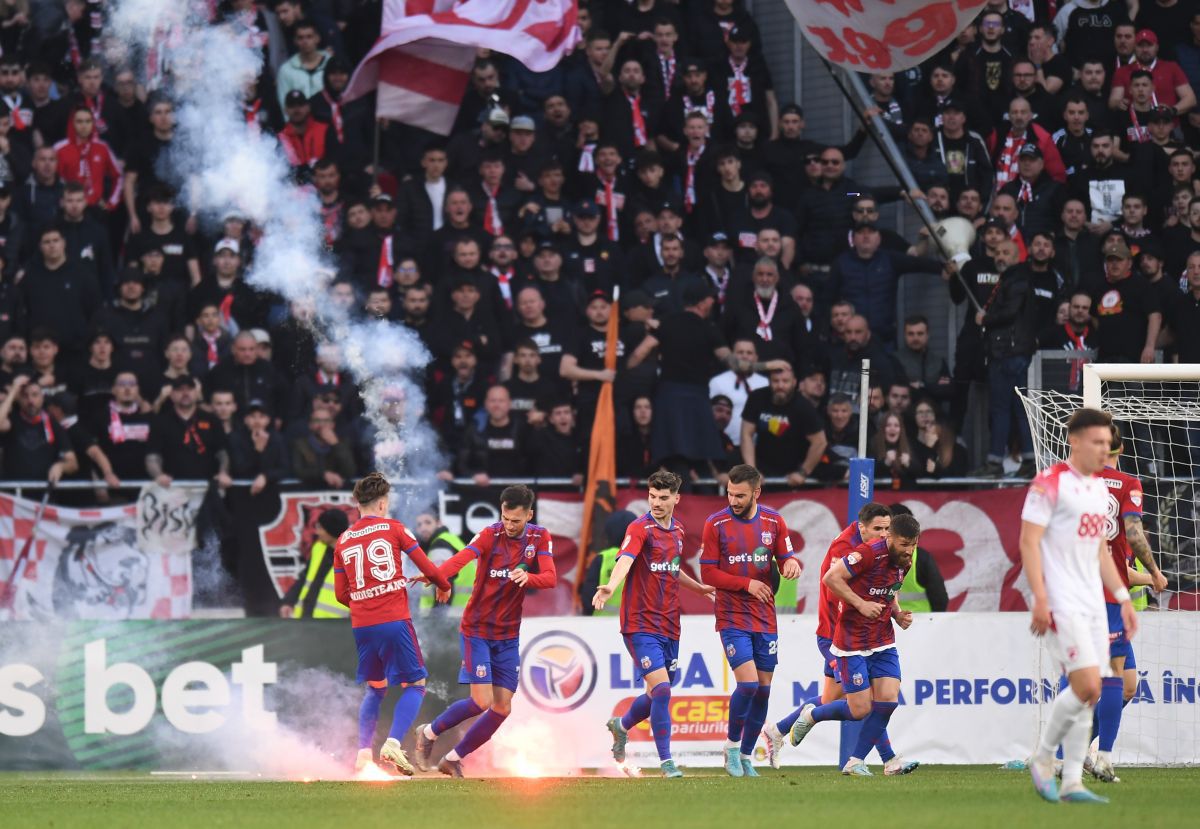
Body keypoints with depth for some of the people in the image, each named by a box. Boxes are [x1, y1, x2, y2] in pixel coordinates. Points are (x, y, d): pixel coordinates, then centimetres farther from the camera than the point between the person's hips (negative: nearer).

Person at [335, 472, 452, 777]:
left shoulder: (343, 541, 12)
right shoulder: (392, 528, 1)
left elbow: (341, 593, 15)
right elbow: (427, 567, 0)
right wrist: (444, 587, 20)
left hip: (361, 625, 5)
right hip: (394, 620, -5)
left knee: (375, 689, 21)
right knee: (415, 685, 3)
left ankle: (363, 751, 11)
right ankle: (393, 744, -17)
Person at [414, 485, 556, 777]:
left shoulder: (540, 538, -1)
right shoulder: (490, 535, -13)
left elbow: (550, 578, -13)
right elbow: (462, 558, -31)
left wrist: (527, 577, -35)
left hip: (508, 635, 5)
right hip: (477, 630, -5)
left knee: (502, 708, 2)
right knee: (481, 701, -14)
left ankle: (454, 758, 17)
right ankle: (429, 733, 10)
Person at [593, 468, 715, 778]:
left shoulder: (677, 531, 12)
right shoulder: (640, 529, -10)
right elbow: (625, 560, -29)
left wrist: (699, 587, 32)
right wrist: (610, 586, -47)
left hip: (669, 625, 7)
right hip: (641, 623, -7)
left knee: (660, 694, 14)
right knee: (661, 688, -17)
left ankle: (621, 726, 42)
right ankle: (666, 761, -9)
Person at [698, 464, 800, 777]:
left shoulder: (773, 521, 3)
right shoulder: (715, 524, -6)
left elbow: (786, 559, 9)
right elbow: (708, 574, -6)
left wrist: (791, 562, -16)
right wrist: (747, 583, -15)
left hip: (765, 619, 4)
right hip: (732, 618, -4)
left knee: (763, 689, 4)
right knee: (748, 683, -17)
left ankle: (746, 756, 18)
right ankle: (732, 745, 5)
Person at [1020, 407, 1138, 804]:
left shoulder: (1099, 488, 16)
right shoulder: (1050, 483, -8)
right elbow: (1029, 541, -12)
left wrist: (1123, 598, 19)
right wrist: (1040, 599, -20)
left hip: (1092, 603, 8)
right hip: (1062, 603, -8)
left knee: (1086, 692, 4)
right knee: (1087, 686, -16)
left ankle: (1072, 782, 7)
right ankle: (1043, 760, 1)